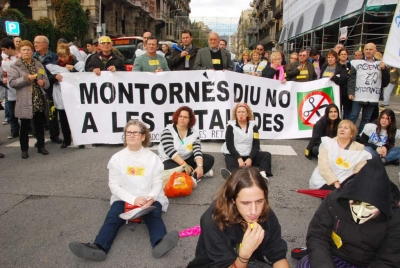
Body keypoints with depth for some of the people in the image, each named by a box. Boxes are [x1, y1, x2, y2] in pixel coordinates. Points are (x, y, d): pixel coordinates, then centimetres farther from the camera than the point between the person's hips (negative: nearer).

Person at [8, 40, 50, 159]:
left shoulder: (38, 65, 12)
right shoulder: (15, 66, -1)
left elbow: (47, 82, 14)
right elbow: (12, 82, -10)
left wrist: (43, 82, -8)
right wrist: (26, 78, -19)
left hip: (39, 100, 4)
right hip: (25, 102, -3)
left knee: (40, 125, 11)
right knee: (25, 126, 4)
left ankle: (41, 146, 23)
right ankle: (24, 149, 15)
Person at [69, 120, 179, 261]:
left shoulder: (153, 158, 3)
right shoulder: (117, 158, 3)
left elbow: (157, 183, 1)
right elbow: (114, 185, -1)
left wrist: (150, 198, -21)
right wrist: (133, 199, -16)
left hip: (149, 199, -1)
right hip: (124, 199, 2)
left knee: (154, 217, -31)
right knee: (112, 218, -26)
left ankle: (160, 243, -59)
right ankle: (98, 248, -49)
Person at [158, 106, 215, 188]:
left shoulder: (194, 132, -3)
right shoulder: (168, 131, -12)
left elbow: (197, 151, -13)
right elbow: (170, 151, -24)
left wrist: (200, 166, -31)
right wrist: (184, 164, -33)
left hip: (188, 159, 4)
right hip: (170, 161, -4)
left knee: (210, 159, -9)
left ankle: (194, 177, -26)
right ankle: (203, 172, -18)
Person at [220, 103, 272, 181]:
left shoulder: (253, 126, 5)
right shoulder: (231, 126, -2)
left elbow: (256, 145, -2)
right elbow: (230, 145, -10)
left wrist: (250, 158, -19)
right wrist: (239, 159, -23)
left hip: (249, 155, 4)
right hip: (234, 154, -4)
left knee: (267, 155, -14)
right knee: (232, 165, -35)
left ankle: (263, 174, -41)